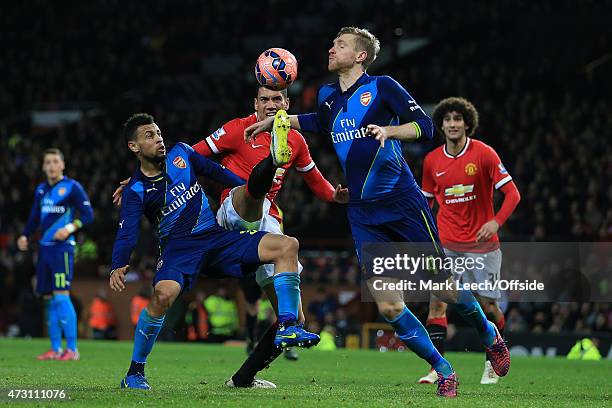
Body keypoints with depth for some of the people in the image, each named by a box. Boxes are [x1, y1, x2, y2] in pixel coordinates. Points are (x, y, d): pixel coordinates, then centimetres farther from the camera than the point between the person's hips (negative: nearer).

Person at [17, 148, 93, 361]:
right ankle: (55, 349, 13)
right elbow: (34, 218, 25)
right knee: (49, 298, 7)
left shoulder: (72, 187, -4)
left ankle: (72, 349, -12)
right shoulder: (41, 190, 16)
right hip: (44, 248, 7)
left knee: (61, 296, -14)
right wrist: (25, 236, 10)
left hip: (62, 247, -7)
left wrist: (70, 228, -20)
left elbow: (88, 214, -6)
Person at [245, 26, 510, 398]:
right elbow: (316, 122, 33)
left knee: (445, 289, 1)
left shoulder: (382, 87, -7)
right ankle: (444, 372, 8)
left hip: (404, 203, -5)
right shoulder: (329, 96, 9)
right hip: (364, 214, 5)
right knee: (389, 306, -6)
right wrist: (272, 120, 26)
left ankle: (489, 334, 31)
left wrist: (388, 130, -29)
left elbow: (425, 125, -13)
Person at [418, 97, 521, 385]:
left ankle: (493, 362, 25)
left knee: (487, 305, 2)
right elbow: (427, 199, 17)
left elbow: (512, 193, -9)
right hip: (445, 242, 2)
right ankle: (437, 368, -13)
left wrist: (496, 221, -25)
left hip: (481, 243, -2)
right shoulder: (432, 161, 3)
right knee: (437, 301, -11)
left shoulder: (484, 154, -8)